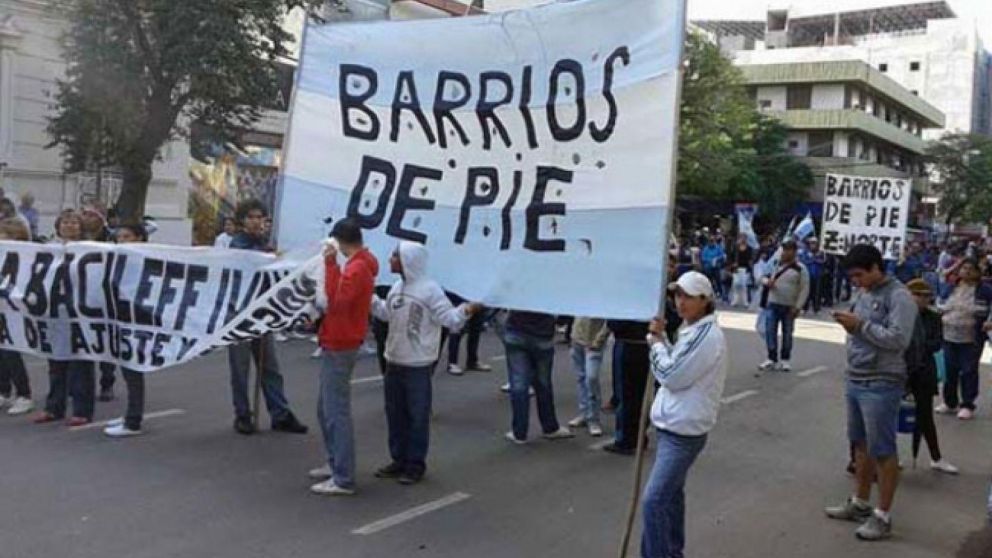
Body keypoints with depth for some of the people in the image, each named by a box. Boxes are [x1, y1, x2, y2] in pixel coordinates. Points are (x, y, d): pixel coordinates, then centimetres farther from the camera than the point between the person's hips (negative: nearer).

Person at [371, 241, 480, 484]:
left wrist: (465, 311, -36)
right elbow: (386, 313, 25)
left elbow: (449, 318, -17)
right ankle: (399, 459, 28)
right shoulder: (397, 287, 10)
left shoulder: (430, 289, -15)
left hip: (418, 365, -8)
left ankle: (416, 464, 13)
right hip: (394, 362, 8)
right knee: (395, 413, 15)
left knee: (417, 416, 2)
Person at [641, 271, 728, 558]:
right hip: (674, 425, 10)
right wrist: (661, 338, 0)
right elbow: (674, 368, 14)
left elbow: (671, 376, -22)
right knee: (672, 492, 22)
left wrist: (656, 343, -8)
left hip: (684, 430, -10)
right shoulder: (692, 329, 9)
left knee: (653, 500, -13)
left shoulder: (707, 335, -21)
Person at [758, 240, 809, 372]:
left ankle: (785, 360, 19)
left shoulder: (800, 269, -6)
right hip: (773, 304, 2)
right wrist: (766, 281, -14)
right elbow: (763, 276, 11)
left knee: (787, 333, 7)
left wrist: (797, 307, -11)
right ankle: (772, 359, 7)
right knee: (770, 331, -1)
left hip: (789, 307, -2)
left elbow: (804, 289, -6)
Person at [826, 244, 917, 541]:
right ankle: (860, 504, 30)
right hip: (855, 381, 8)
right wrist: (849, 324, 3)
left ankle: (883, 516, 11)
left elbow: (899, 339, -23)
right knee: (861, 445, 17)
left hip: (882, 385, -8)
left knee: (882, 450, 1)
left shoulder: (898, 296, -14)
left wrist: (860, 325, -21)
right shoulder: (863, 293, 12)